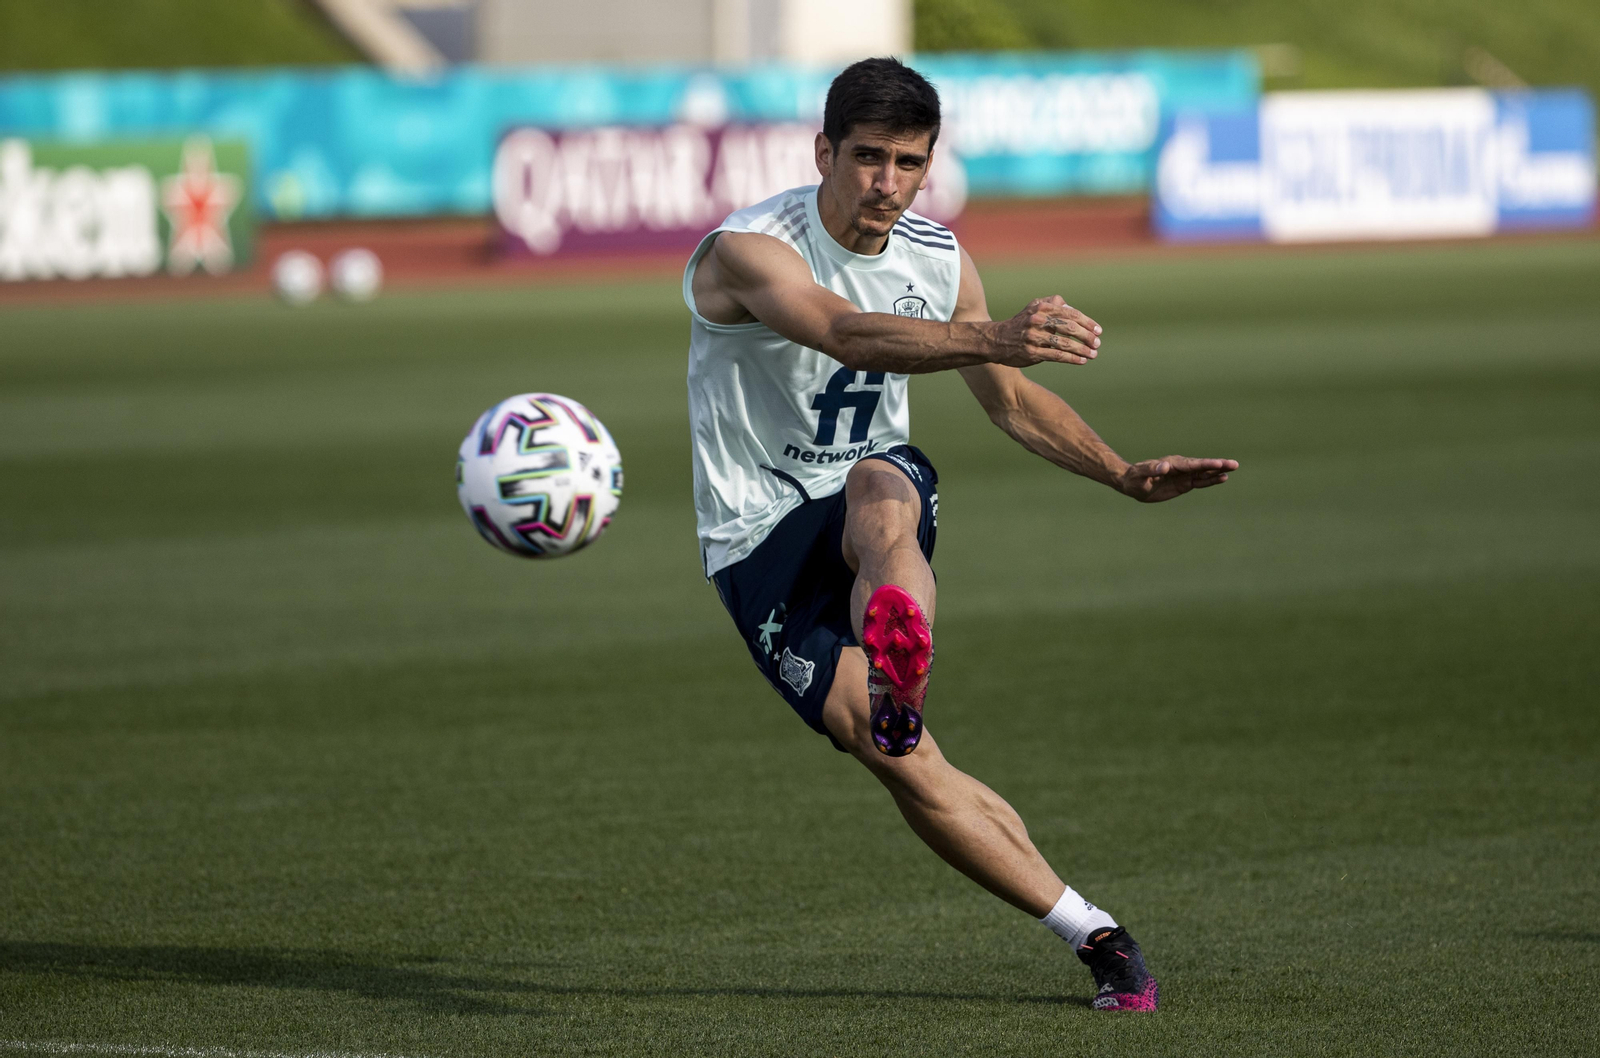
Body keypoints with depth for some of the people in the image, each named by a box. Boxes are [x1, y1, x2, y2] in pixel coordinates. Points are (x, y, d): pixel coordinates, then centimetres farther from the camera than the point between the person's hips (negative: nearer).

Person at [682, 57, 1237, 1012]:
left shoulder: (939, 261, 2)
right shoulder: (750, 250, -19)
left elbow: (1014, 402, 16)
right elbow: (846, 333, -40)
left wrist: (1128, 476, 3)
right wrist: (994, 338, -55)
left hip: (883, 487, 4)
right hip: (762, 538, -3)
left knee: (879, 495, -37)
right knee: (906, 766, -19)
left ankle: (898, 665, -67)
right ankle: (1096, 935, -12)